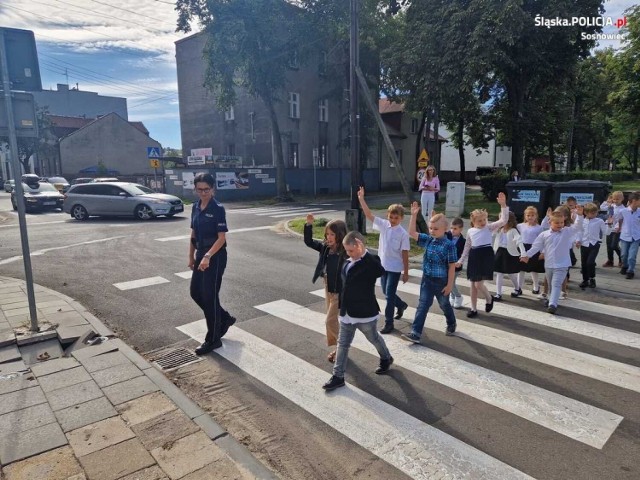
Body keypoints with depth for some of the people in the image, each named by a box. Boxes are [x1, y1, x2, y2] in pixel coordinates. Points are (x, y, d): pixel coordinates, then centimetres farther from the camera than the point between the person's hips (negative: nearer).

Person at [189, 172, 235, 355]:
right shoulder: (196, 207, 8)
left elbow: (222, 238, -18)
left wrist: (208, 256, -29)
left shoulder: (217, 208, -14)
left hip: (215, 256, -8)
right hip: (201, 255, 8)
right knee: (195, 292, 13)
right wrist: (191, 256, 15)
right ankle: (225, 318, 32)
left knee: (209, 296, -3)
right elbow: (194, 234, 15)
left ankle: (213, 339, 11)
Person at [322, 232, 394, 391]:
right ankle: (338, 376, 19)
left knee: (374, 338, 19)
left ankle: (386, 359, 47)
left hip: (364, 312, -6)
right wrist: (341, 306, 17)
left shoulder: (370, 262, -19)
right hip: (347, 312, 6)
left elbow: (380, 271, -42)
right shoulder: (348, 262, 2)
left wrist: (364, 253, -44)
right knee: (342, 343, 10)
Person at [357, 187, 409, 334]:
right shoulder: (383, 225, -2)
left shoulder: (403, 234, -13)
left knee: (389, 295, -2)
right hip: (383, 265, 5)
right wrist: (361, 199, -18)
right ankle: (401, 305, 48)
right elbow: (369, 215, -7)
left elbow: (405, 254, -9)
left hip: (395, 268, -5)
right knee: (386, 293, 19)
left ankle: (388, 323, 11)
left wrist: (406, 272, -7)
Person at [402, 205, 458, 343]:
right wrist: (414, 215, -9)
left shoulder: (449, 245, -17)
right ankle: (415, 333, 1)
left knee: (444, 305, 18)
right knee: (423, 305, 2)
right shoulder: (428, 239, -1)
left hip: (441, 282, -4)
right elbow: (412, 233, 0)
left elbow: (452, 267, -14)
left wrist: (449, 284, -13)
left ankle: (451, 324, 46)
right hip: (427, 280, 4)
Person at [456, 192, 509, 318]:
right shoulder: (470, 231, 9)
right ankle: (474, 309, 24)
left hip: (486, 255, -4)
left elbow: (504, 220, -15)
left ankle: (489, 299, 23)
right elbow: (467, 247, 16)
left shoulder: (489, 227, -1)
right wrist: (461, 260, 15)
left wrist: (503, 205, -24)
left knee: (479, 284, -9)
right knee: (473, 285, 10)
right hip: (474, 256, 4)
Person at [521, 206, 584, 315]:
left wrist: (579, 215, -30)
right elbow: (536, 246, 2)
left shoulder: (567, 232, -2)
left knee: (556, 284, -12)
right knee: (551, 284, 20)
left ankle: (553, 304, -19)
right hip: (549, 264, 3)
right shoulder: (544, 234, 0)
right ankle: (551, 299, 41)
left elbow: (578, 227, -15)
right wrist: (527, 255, -5)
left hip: (562, 265, -3)